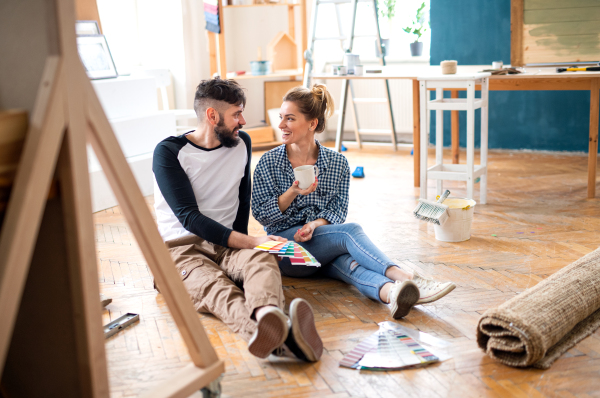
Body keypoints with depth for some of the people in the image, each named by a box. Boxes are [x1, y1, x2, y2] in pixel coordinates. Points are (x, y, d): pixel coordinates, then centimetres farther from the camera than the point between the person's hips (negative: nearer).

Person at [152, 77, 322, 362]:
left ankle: (267, 315, -67)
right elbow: (189, 217, -14)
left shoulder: (241, 143, 12)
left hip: (228, 245, 4)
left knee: (262, 259, -33)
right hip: (181, 248, -4)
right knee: (212, 285, -39)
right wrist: (249, 242, -22)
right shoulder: (169, 152, -6)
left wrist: (239, 247, 8)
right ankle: (267, 330, -71)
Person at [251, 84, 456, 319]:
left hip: (326, 241, 2)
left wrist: (315, 224, -18)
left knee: (348, 261, -35)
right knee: (350, 231, -31)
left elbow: (338, 209, 4)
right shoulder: (268, 163, 1)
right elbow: (261, 215, -3)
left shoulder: (337, 163, 5)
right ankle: (406, 278, -48)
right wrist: (292, 193, -19)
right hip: (286, 247, -2)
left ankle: (390, 292, -64)